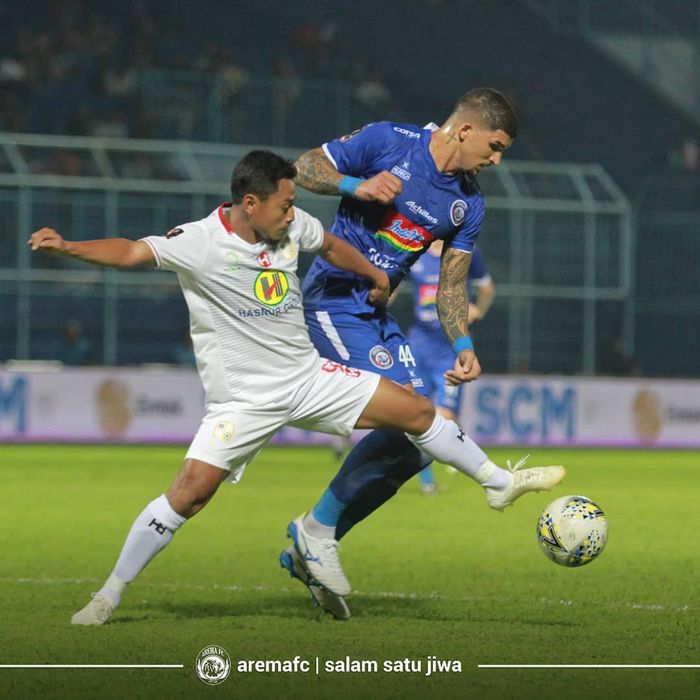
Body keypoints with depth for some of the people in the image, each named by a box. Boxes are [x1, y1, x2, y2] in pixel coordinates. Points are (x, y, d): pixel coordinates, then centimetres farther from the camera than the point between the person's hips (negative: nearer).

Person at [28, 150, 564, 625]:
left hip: (309, 377, 5)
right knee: (190, 490, -17)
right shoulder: (201, 242, -17)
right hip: (243, 399, -5)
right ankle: (110, 595, -4)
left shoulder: (293, 226, -1)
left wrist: (376, 277, 28)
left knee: (416, 410, 1)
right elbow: (132, 251, -26)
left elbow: (330, 245, 21)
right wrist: (67, 247, -40)